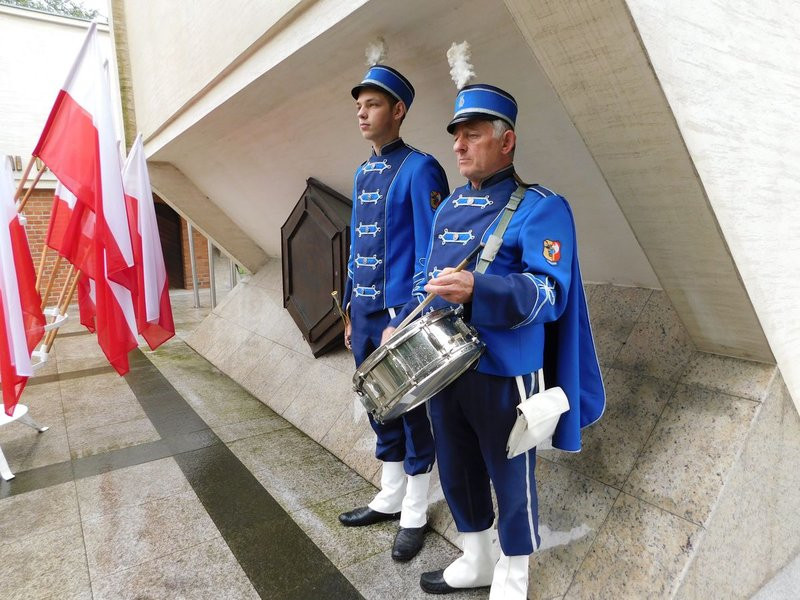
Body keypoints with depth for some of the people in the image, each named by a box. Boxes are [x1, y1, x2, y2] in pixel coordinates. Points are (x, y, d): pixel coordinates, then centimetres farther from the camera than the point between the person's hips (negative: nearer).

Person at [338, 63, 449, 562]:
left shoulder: (420, 169, -10)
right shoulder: (363, 173, 14)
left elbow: (431, 253, -14)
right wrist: (352, 314, 15)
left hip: (401, 316, -7)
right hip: (366, 316, 8)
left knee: (412, 415, 7)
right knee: (380, 412, 18)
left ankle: (415, 516, 26)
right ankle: (390, 499, 37)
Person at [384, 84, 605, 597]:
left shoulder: (540, 208, -11)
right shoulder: (449, 208, 12)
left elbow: (549, 292, -21)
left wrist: (477, 290, -35)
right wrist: (400, 324, 9)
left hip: (503, 376, -7)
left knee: (511, 480, 11)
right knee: (458, 472, 20)